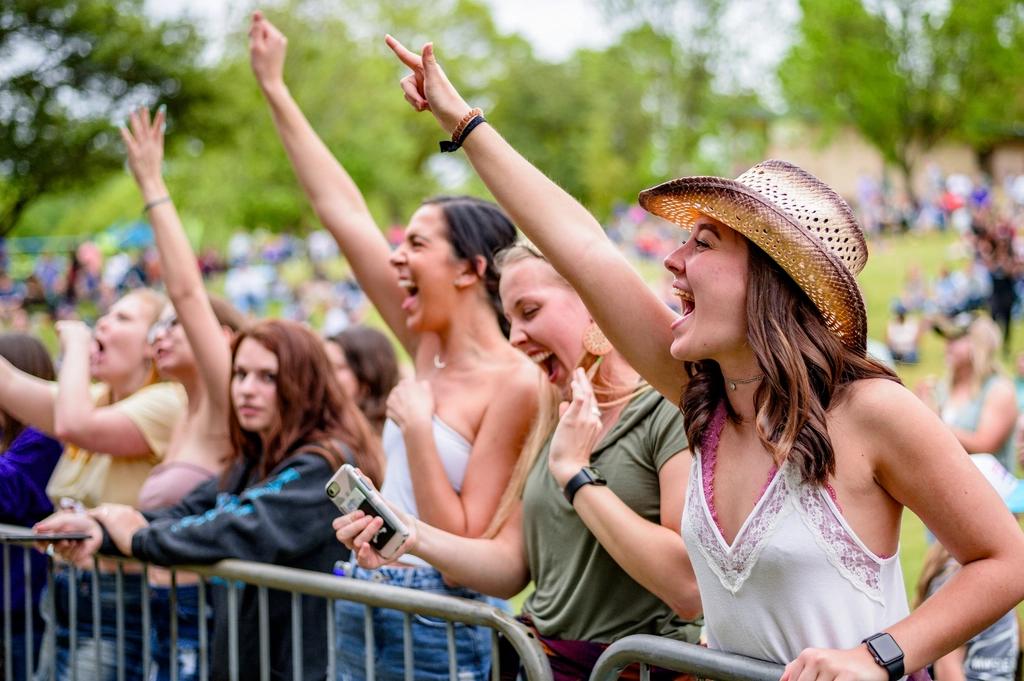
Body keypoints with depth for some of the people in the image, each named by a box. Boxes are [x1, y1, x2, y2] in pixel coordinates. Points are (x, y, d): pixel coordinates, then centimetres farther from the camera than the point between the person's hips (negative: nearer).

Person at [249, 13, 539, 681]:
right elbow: (344, 212, 10)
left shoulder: (515, 383, -15)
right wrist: (275, 89, 14)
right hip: (366, 613, 7)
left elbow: (465, 545, -17)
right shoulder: (430, 349, 5)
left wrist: (416, 426, -20)